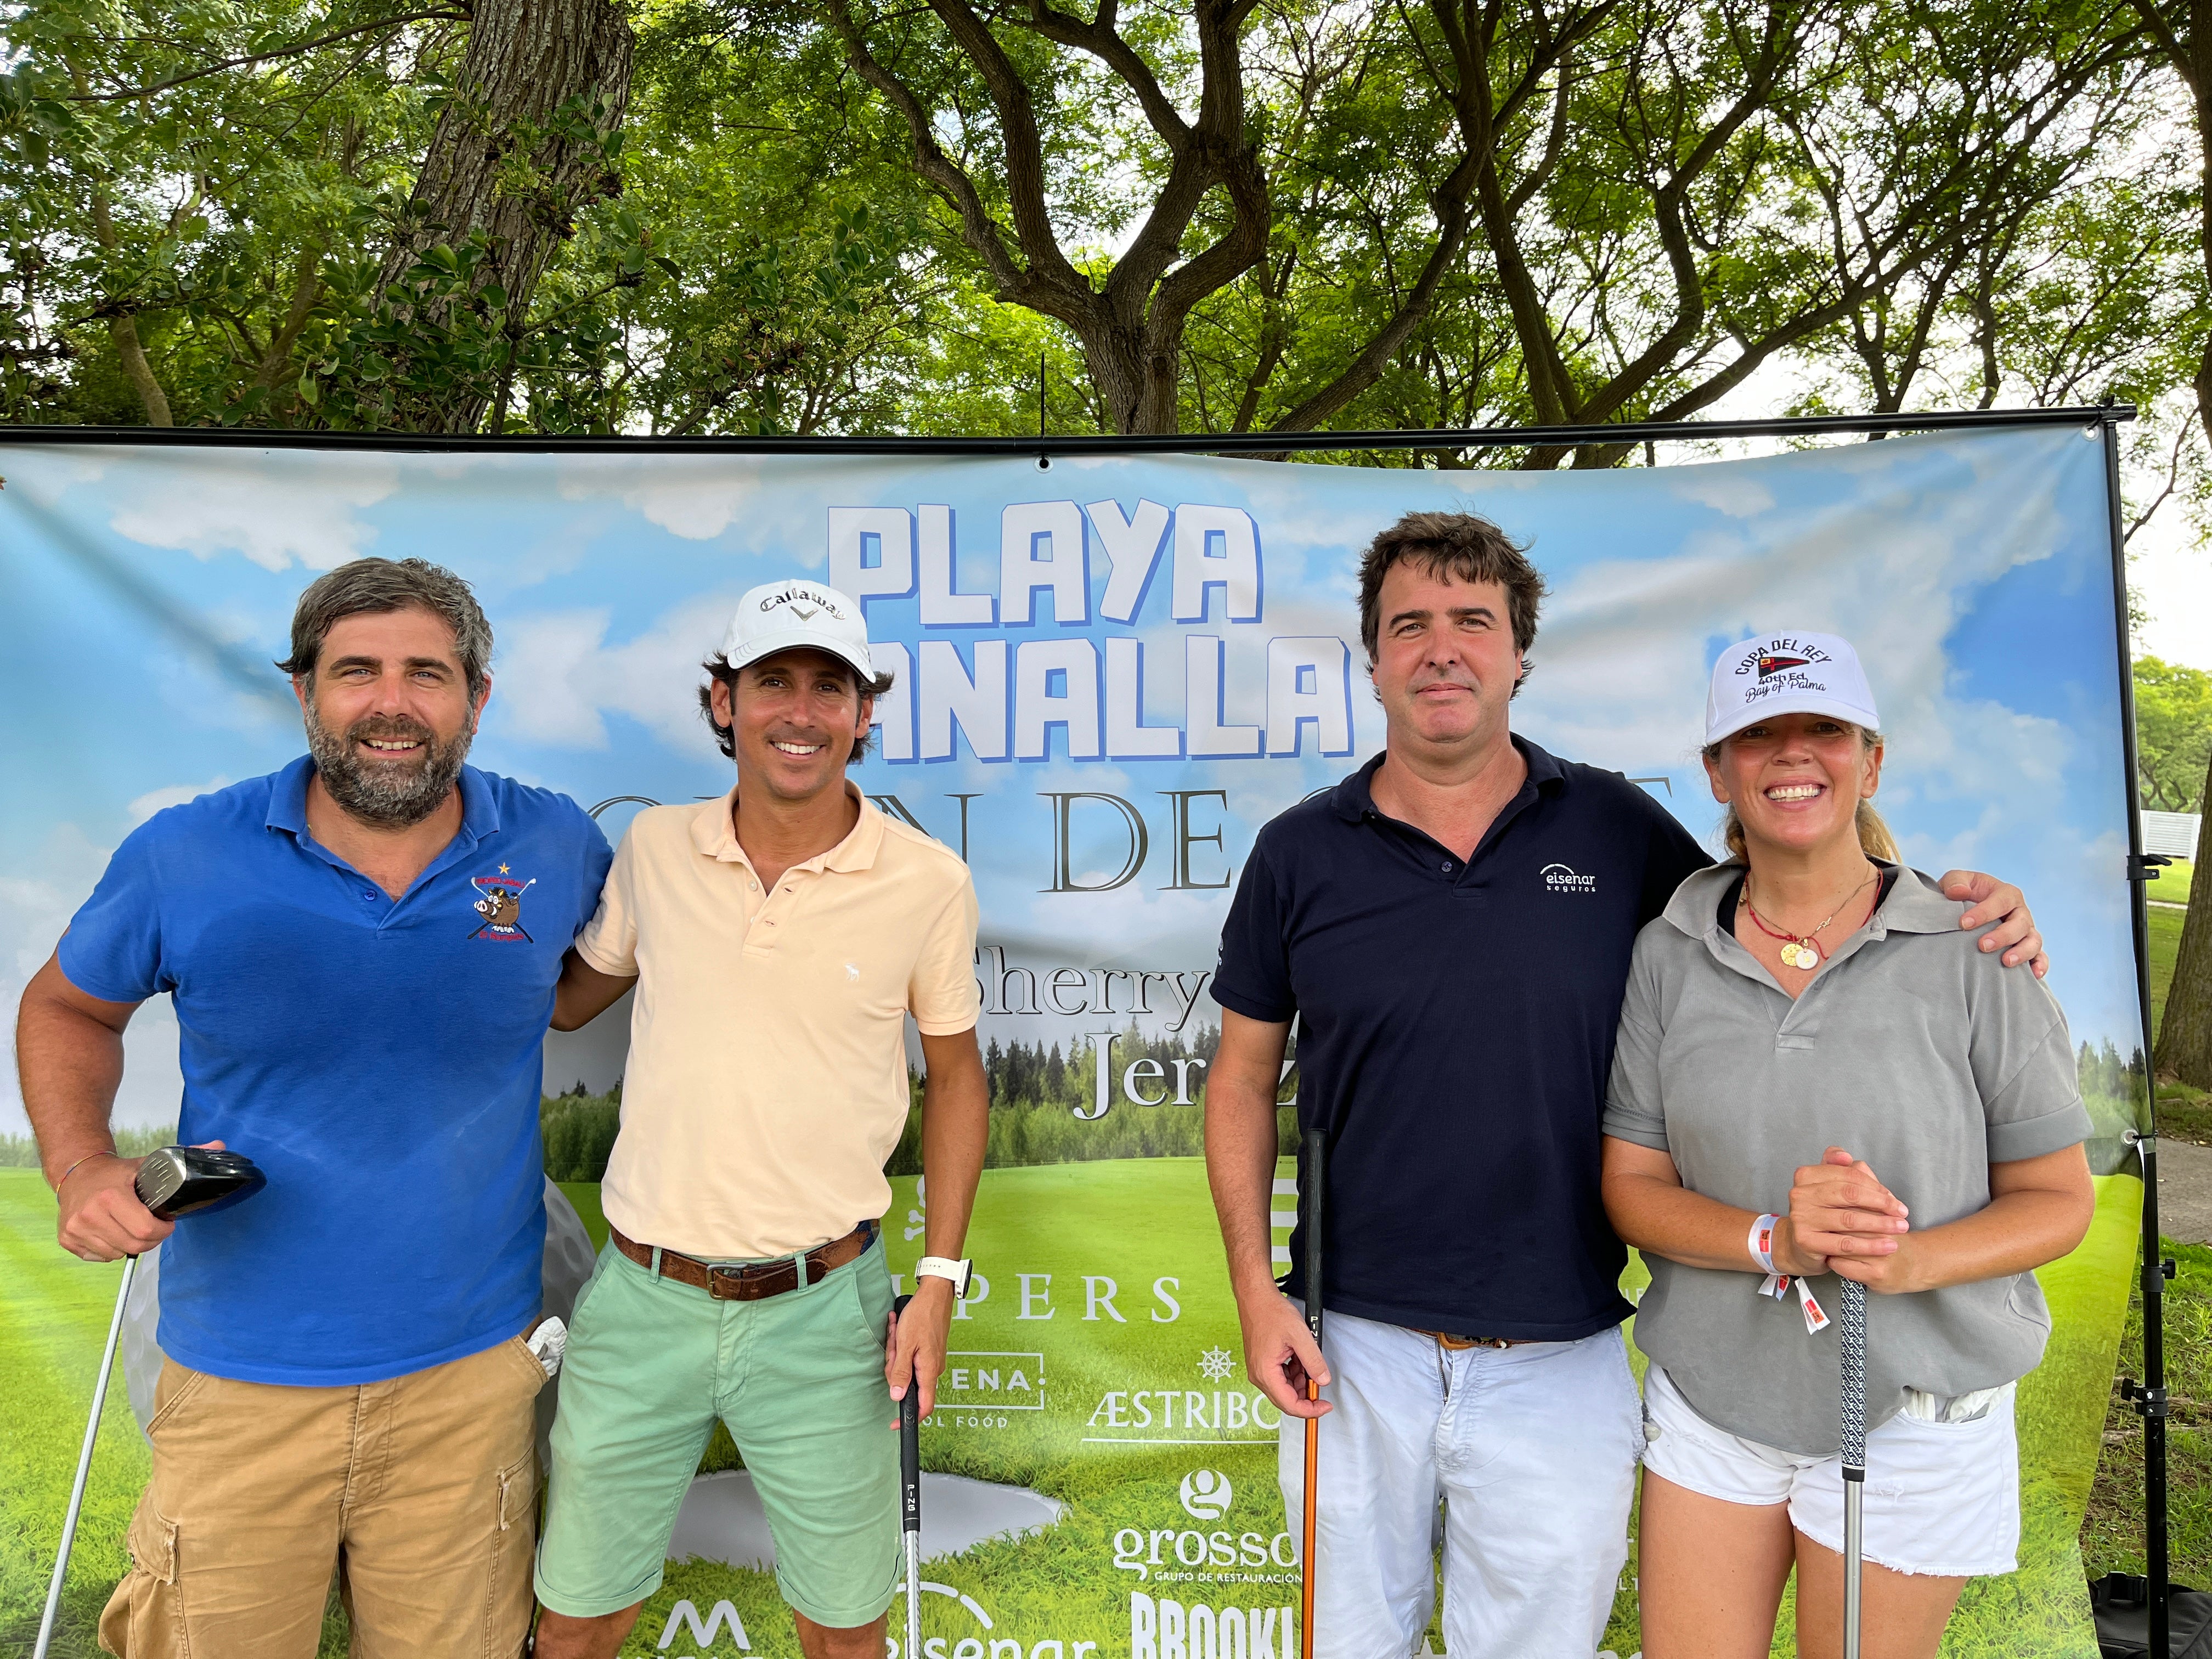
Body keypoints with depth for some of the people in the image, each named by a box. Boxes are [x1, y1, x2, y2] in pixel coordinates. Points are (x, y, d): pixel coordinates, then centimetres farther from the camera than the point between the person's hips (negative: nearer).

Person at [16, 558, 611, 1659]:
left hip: (471, 1374, 1)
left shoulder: (557, 848, -8)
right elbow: (66, 1009, 9)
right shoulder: (183, 858, -9)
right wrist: (83, 1169, -9)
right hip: (239, 1383, 0)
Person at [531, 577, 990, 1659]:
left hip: (820, 1310, -1)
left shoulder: (928, 882, -9)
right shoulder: (653, 849, -2)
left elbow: (954, 1072, 3)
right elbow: (568, 999, 15)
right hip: (642, 1297, 2)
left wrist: (940, 1280, -1)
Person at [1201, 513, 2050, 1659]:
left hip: (1560, 1359, 0)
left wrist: (1956, 914, -7)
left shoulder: (1618, 830, -3)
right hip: (1355, 1346, 1)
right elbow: (1243, 1078, 3)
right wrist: (1255, 1290, -4)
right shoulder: (1299, 855, -3)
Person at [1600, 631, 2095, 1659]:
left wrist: (1907, 1261, -22)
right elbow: (1631, 1185, -2)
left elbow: (2060, 1199, -3)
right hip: (1708, 1399, 2)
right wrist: (1774, 1240, -21)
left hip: (1912, 1416, -1)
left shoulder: (1971, 952, -8)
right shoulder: (1668, 955, -3)